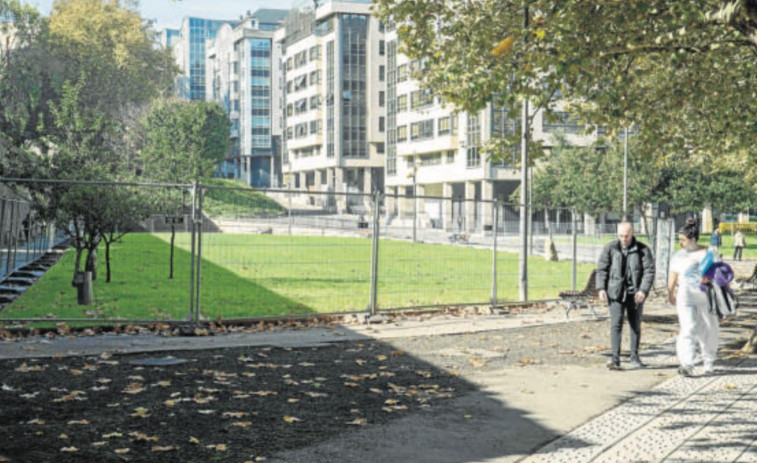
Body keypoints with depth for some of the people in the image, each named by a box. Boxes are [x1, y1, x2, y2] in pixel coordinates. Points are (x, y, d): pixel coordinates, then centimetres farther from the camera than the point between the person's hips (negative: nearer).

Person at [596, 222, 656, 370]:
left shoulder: (642, 250, -1)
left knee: (635, 325, 11)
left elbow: (649, 271, -5)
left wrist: (643, 290, -16)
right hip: (616, 293, -1)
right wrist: (601, 288, -7)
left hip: (635, 294, 1)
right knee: (616, 325, -10)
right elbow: (601, 270, 3)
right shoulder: (610, 249, 1)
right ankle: (615, 359, -12)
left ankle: (635, 357, 25)